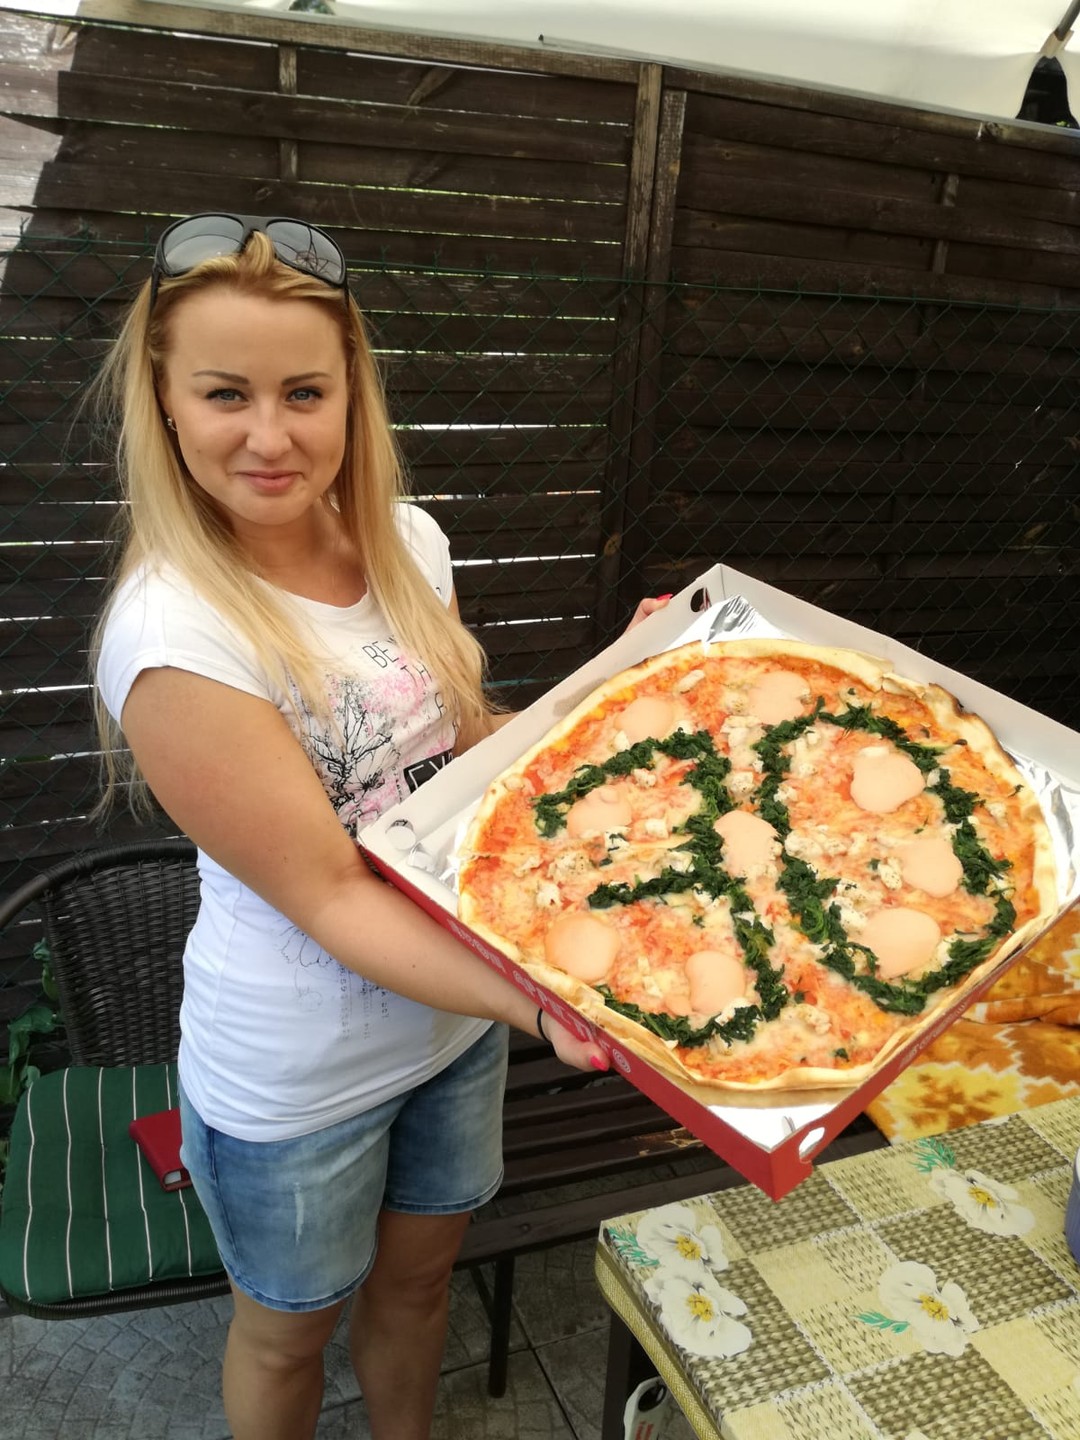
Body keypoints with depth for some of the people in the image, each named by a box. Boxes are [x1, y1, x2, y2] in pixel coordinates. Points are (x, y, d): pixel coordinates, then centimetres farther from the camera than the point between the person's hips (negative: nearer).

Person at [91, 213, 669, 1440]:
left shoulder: (406, 543, -7)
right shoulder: (172, 634, -27)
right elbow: (330, 898, -25)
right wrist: (536, 999, -36)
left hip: (456, 1009, 6)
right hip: (299, 1075, -5)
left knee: (417, 1276, 29)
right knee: (288, 1329, 23)